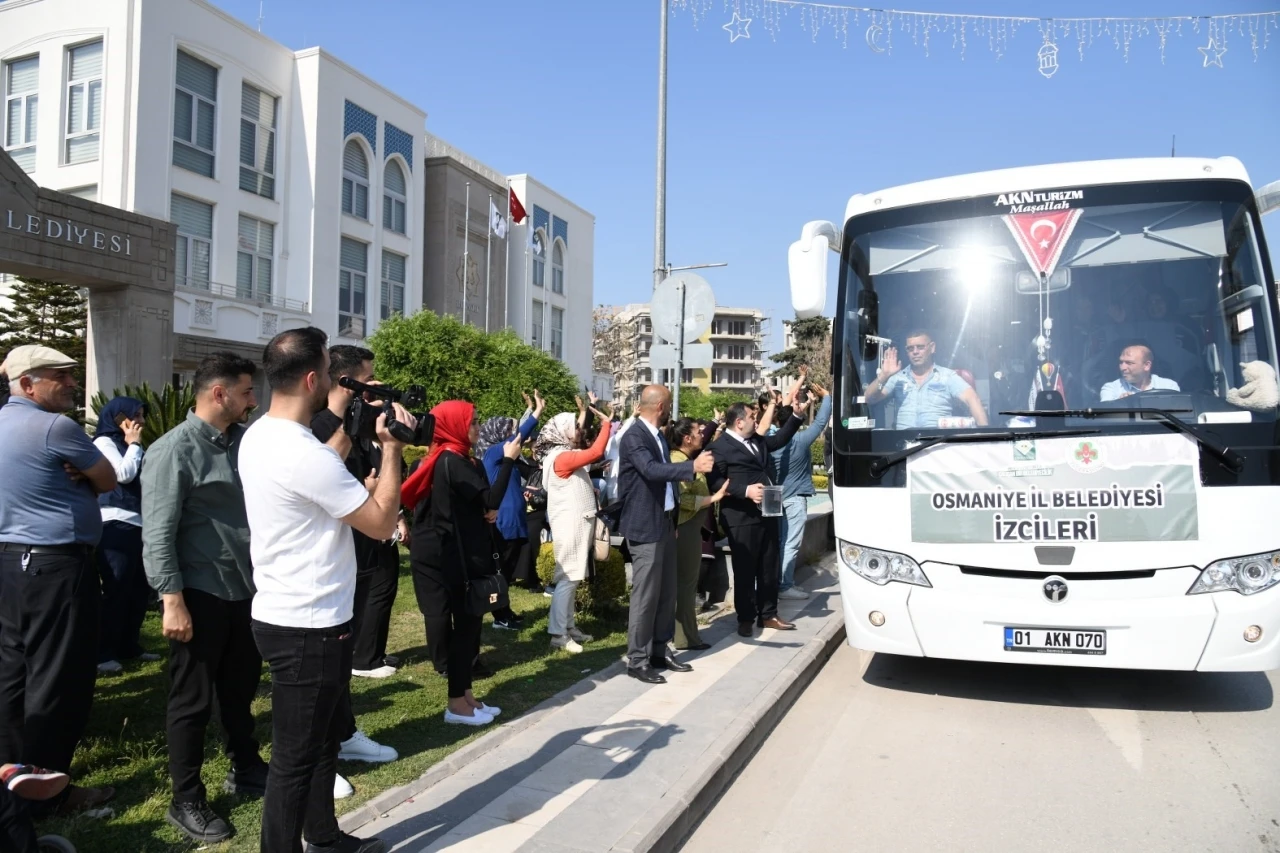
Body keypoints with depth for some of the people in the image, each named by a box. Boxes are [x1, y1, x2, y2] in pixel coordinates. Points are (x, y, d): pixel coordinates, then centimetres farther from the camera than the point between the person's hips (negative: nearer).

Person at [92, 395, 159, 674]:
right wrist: (134, 445, -6)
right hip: (115, 525, -9)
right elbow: (124, 474, -17)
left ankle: (128, 647, 21)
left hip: (136, 525, 9)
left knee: (140, 589, 11)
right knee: (117, 591, -8)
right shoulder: (104, 442, -3)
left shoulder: (130, 446, 21)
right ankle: (104, 653, -1)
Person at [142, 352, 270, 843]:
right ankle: (187, 801, 22)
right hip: (200, 595, -7)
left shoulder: (245, 441, 7)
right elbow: (158, 534, -17)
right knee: (193, 700, 7)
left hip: (246, 589, 7)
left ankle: (245, 769, 39)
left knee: (241, 689, 21)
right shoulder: (175, 449, -14)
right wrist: (173, 601, -19)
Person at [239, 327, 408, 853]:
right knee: (296, 756, 4)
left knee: (321, 738, 24)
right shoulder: (302, 452, -26)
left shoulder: (260, 436, 5)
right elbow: (382, 522, -20)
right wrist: (391, 447, -11)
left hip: (290, 615, 11)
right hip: (309, 628, -11)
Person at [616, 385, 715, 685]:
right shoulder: (634, 437, -16)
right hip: (644, 527, -9)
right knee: (645, 595, -4)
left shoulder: (658, 435, 13)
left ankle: (660, 651, 24)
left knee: (667, 592, 13)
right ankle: (637, 660, 6)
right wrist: (693, 467, -40)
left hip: (664, 523, 9)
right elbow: (652, 470, -33)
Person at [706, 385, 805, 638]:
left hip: (767, 514, 8)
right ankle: (746, 619, 15)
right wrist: (745, 491, -23)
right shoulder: (720, 447, -10)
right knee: (745, 570, 2)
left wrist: (797, 413, 19)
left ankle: (768, 615, 24)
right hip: (742, 518, -8)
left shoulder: (757, 440, 15)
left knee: (770, 568, 13)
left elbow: (780, 438, 28)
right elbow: (715, 482, -16)